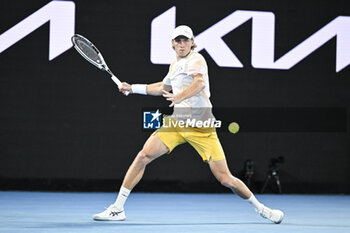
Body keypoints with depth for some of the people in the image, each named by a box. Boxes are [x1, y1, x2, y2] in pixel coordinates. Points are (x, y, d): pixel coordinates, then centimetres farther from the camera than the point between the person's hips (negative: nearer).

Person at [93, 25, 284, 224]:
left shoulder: (196, 60, -9)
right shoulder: (175, 64, 14)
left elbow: (200, 82, -31)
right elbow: (164, 87, 35)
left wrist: (179, 97, -48)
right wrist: (133, 88, 33)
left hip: (201, 127, -6)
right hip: (177, 122, 6)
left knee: (225, 179, -8)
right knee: (144, 156, -11)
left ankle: (260, 208, 15)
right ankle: (117, 209, -4)